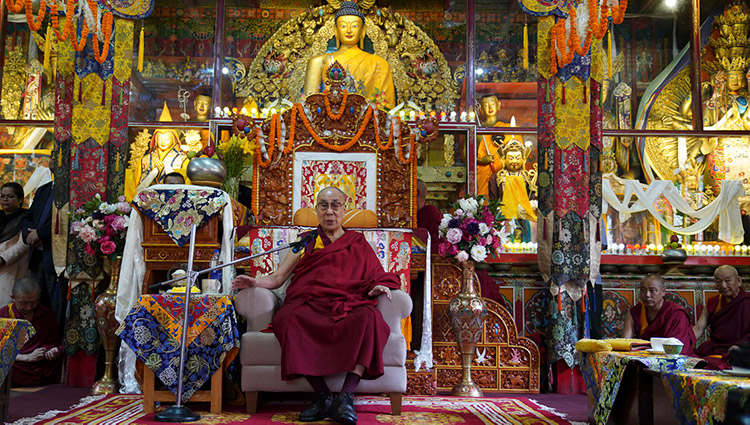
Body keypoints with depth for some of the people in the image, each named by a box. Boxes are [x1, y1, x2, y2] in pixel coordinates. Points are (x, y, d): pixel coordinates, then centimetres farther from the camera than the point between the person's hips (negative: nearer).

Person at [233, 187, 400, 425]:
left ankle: (346, 396, -38)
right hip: (308, 306, 0)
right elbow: (277, 278, 20)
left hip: (345, 308, 0)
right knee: (288, 316, -36)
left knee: (369, 317, -36)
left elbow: (377, 277, 20)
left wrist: (378, 287, -4)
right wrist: (255, 282, -1)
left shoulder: (358, 243, 26)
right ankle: (322, 397, -32)